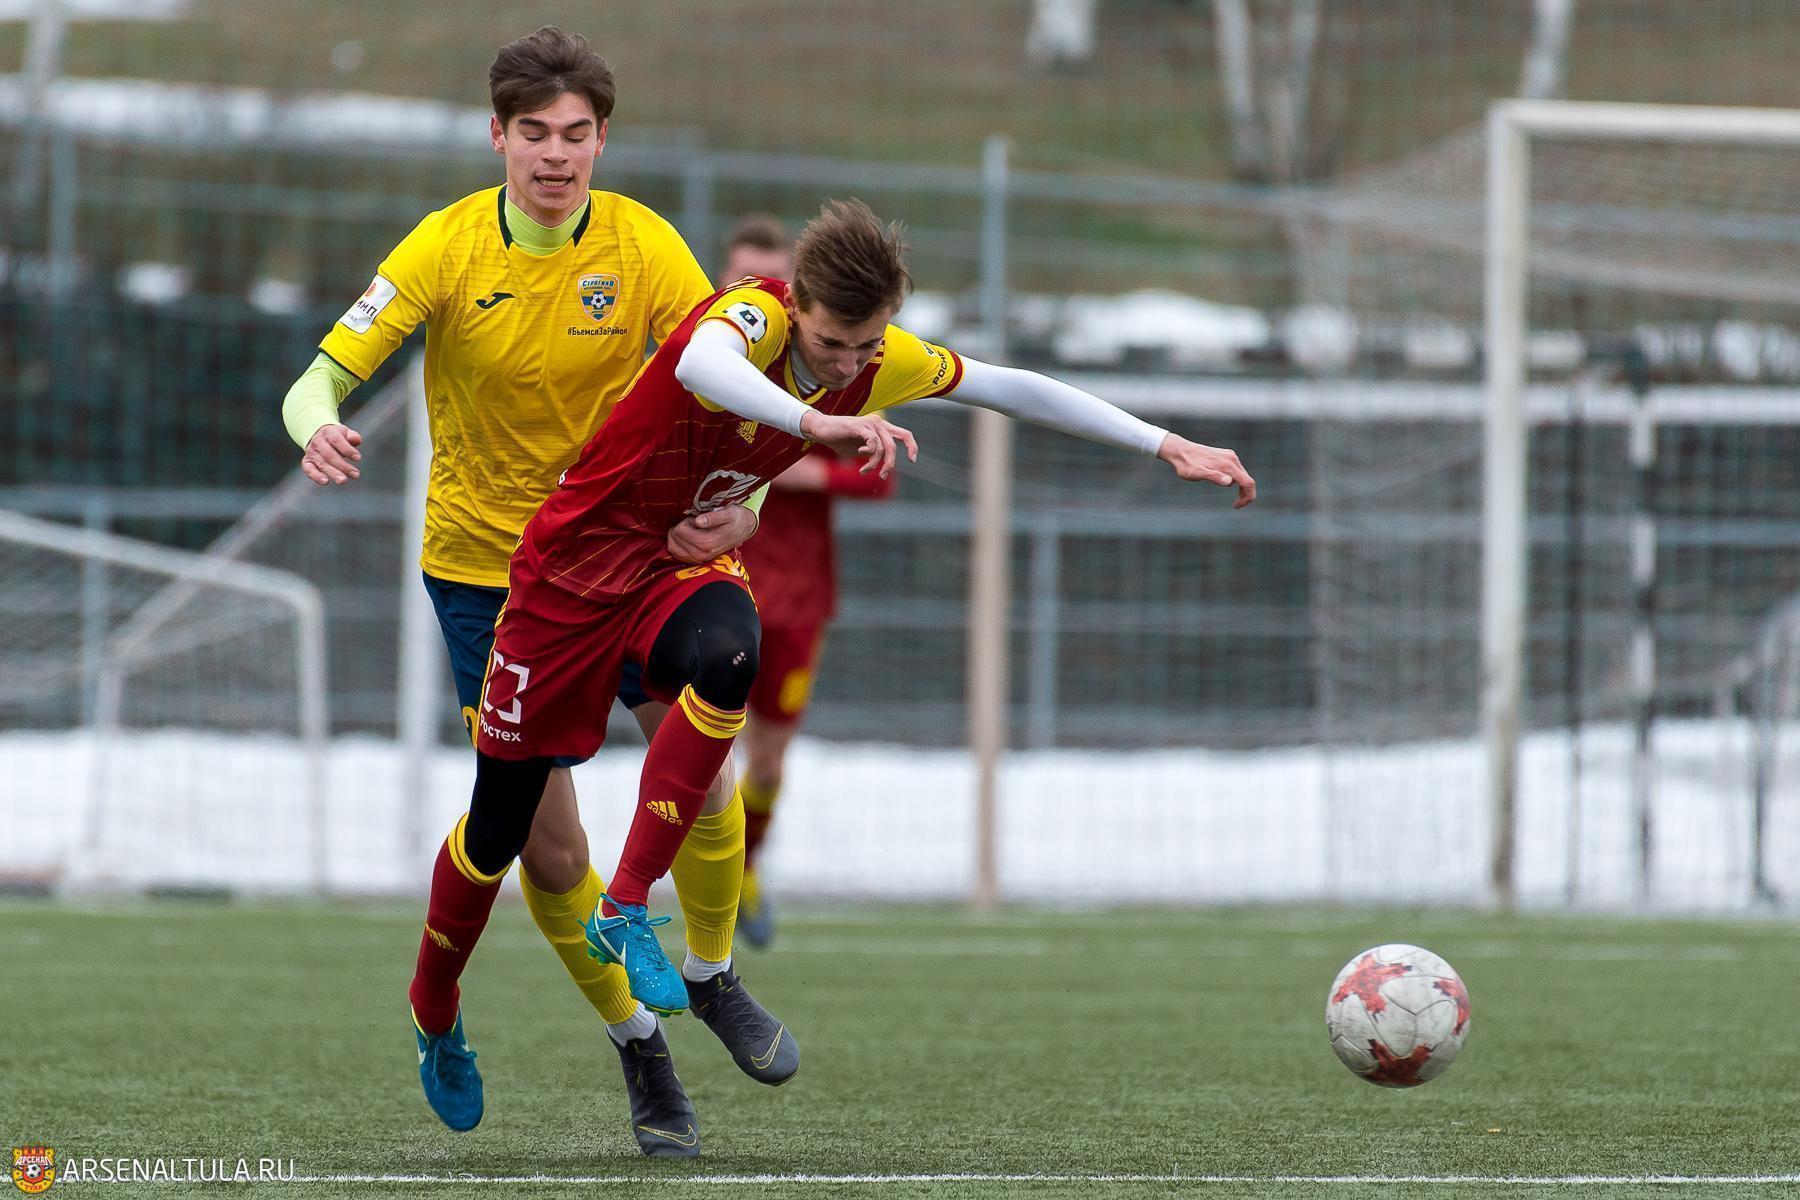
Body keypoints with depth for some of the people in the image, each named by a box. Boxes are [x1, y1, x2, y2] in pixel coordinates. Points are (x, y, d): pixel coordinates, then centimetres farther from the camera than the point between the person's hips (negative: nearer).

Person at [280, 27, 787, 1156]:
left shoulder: (645, 247, -12)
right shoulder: (448, 247, -14)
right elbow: (325, 378, -16)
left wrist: (742, 501, -36)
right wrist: (320, 429, -40)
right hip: (486, 561, -1)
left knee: (700, 767, -12)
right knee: (548, 843, -4)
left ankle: (712, 974, 18)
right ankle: (636, 1040, 19)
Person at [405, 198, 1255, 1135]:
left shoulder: (884, 361, -10)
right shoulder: (756, 317, -29)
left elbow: (1014, 390, 1)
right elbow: (701, 364, -53)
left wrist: (1168, 448, -1)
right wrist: (820, 423, -70)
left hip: (687, 565, 4)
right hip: (579, 558, -4)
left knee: (726, 661, -34)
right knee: (500, 825, 3)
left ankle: (627, 909, -22)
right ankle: (432, 1015, 30)